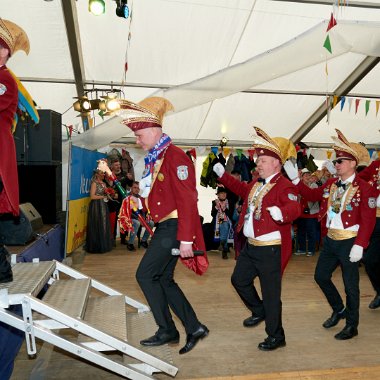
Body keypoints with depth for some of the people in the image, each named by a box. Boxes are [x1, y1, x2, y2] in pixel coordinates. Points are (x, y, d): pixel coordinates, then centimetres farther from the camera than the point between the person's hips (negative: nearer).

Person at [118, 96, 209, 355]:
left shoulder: (175, 156, -15)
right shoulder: (154, 159, 14)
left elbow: (187, 200, -21)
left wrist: (186, 239, -22)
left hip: (174, 227, -10)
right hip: (164, 226, 10)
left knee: (145, 275, -4)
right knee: (164, 279, 12)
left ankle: (167, 331, 11)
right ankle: (194, 328, 22)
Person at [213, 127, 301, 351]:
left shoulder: (285, 186, -16)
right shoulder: (257, 184, 11)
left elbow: (295, 209, -31)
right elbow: (242, 189, 31)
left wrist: (280, 213, -52)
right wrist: (223, 175, 32)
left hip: (271, 250, -9)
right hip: (251, 246, 9)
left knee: (271, 292, 2)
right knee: (239, 279, 21)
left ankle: (276, 337, 23)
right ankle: (260, 311, 44)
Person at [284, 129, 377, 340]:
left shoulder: (364, 188, -13)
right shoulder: (331, 184, 6)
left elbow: (368, 220, -16)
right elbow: (312, 195, 13)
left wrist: (359, 245, -21)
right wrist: (295, 179, 4)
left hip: (349, 242, -6)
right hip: (331, 239, 7)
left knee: (350, 284, 5)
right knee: (321, 276, 14)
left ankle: (351, 326, 24)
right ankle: (339, 309, 37)